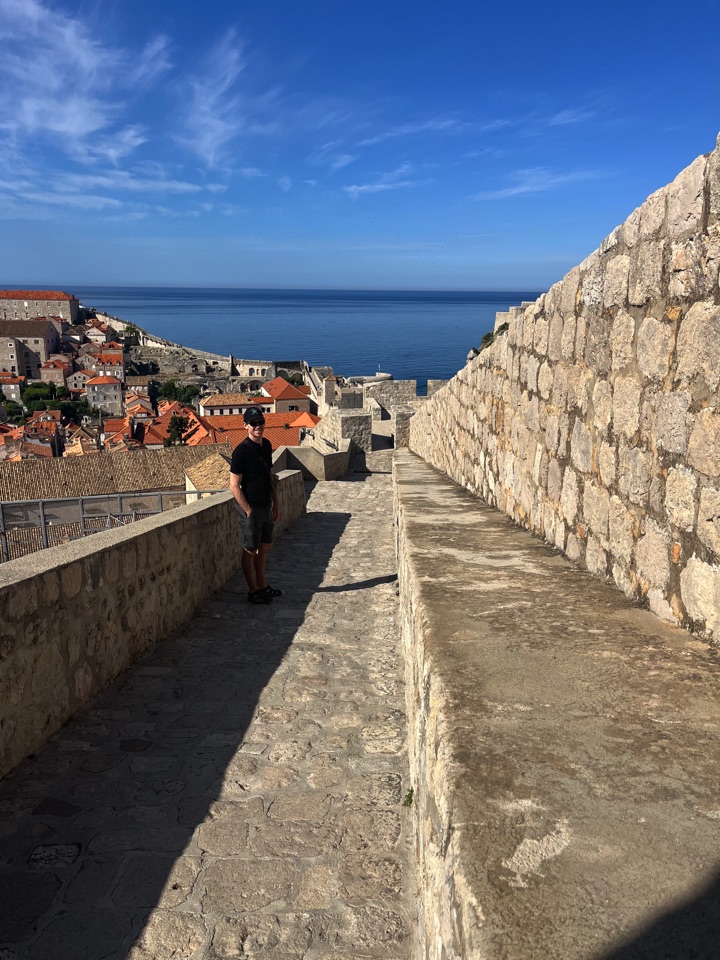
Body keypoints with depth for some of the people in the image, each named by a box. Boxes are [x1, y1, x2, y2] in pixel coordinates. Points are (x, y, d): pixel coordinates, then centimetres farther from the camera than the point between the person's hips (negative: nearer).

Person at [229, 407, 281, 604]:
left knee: (265, 546, 18)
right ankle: (253, 590, 16)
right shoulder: (241, 451, -18)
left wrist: (276, 502, 16)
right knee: (251, 550, 4)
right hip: (251, 508, -8)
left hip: (266, 505, 8)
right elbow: (234, 486, -17)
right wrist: (248, 511, -17)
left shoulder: (266, 445, 7)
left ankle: (262, 585, 32)